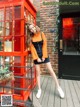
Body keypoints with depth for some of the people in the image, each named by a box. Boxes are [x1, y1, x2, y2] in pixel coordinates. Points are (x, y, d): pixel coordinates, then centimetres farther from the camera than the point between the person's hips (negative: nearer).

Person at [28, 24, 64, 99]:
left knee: (51, 70, -1)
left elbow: (44, 44, -4)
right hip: (36, 56, 1)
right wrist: (37, 58, -8)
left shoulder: (41, 34, 0)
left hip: (44, 55, -1)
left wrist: (44, 56, -9)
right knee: (38, 73, 6)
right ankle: (39, 89, 21)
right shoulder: (31, 37, 2)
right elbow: (32, 48, -1)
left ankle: (58, 87, 13)